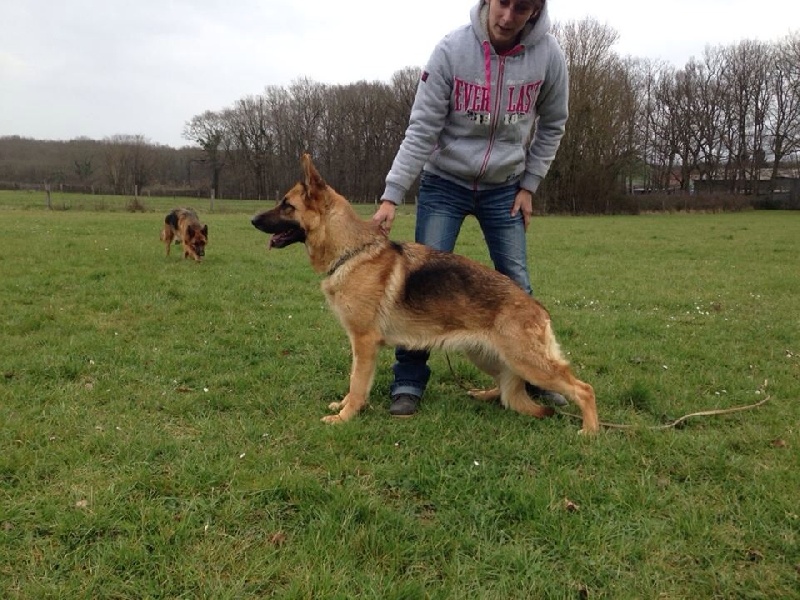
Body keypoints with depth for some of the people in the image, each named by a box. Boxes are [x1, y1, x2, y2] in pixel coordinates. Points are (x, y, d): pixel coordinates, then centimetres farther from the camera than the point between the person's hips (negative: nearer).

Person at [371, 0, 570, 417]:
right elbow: (421, 130, -18)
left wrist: (528, 185, 0)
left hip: (505, 188, 2)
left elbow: (552, 125, 4)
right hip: (444, 183, -2)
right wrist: (391, 195, -25)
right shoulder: (451, 49, -19)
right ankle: (408, 382, 4)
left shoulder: (548, 55, -12)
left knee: (516, 285, 2)